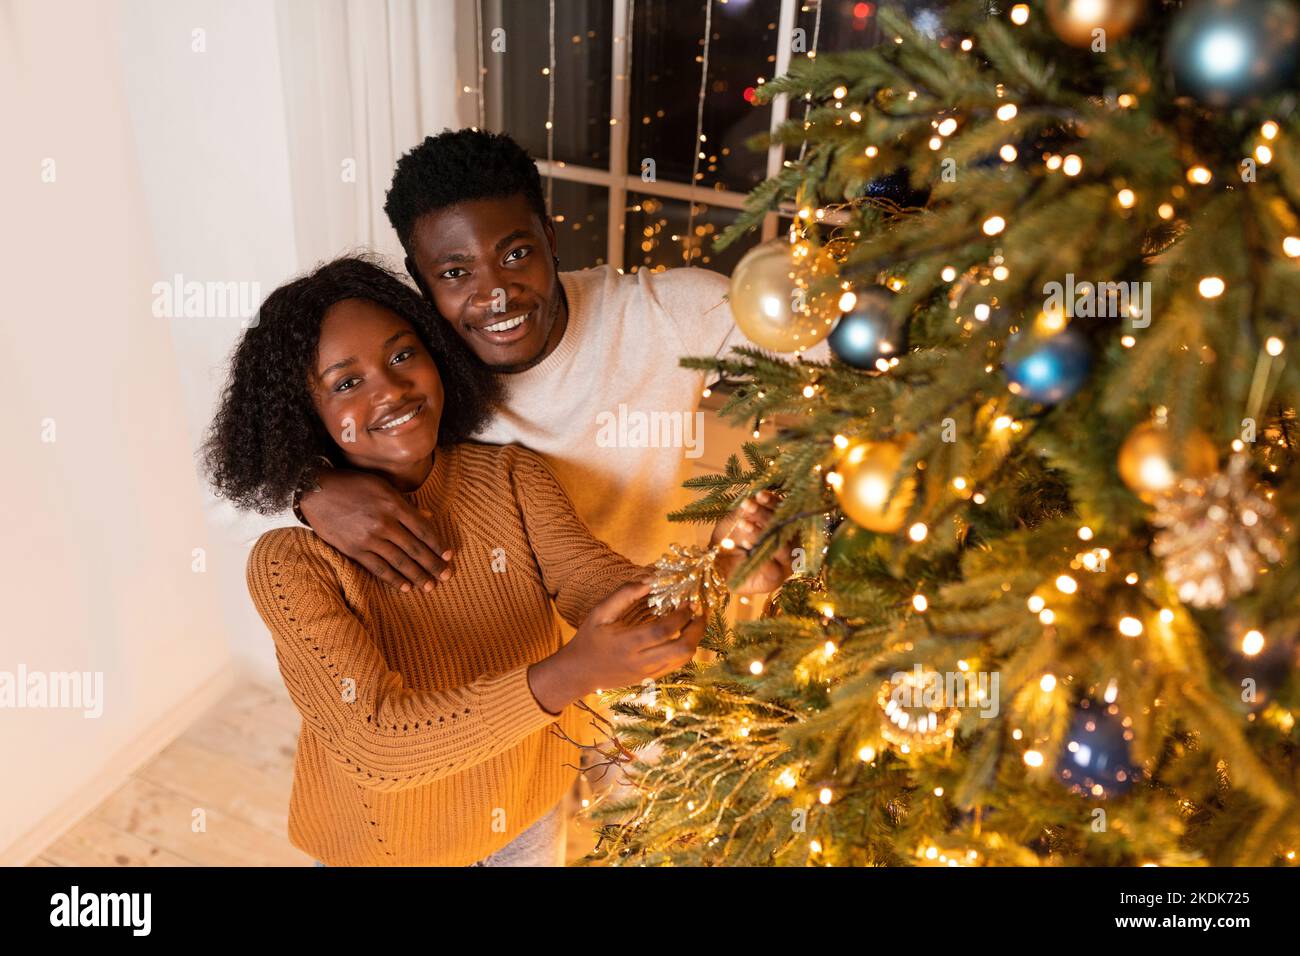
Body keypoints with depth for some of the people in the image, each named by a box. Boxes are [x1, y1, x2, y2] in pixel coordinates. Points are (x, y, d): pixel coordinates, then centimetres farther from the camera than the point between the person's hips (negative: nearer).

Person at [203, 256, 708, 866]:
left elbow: (590, 577, -29)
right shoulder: (290, 563, -27)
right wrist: (569, 675, -51)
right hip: (388, 838, -3)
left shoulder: (513, 475, -15)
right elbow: (374, 745, -36)